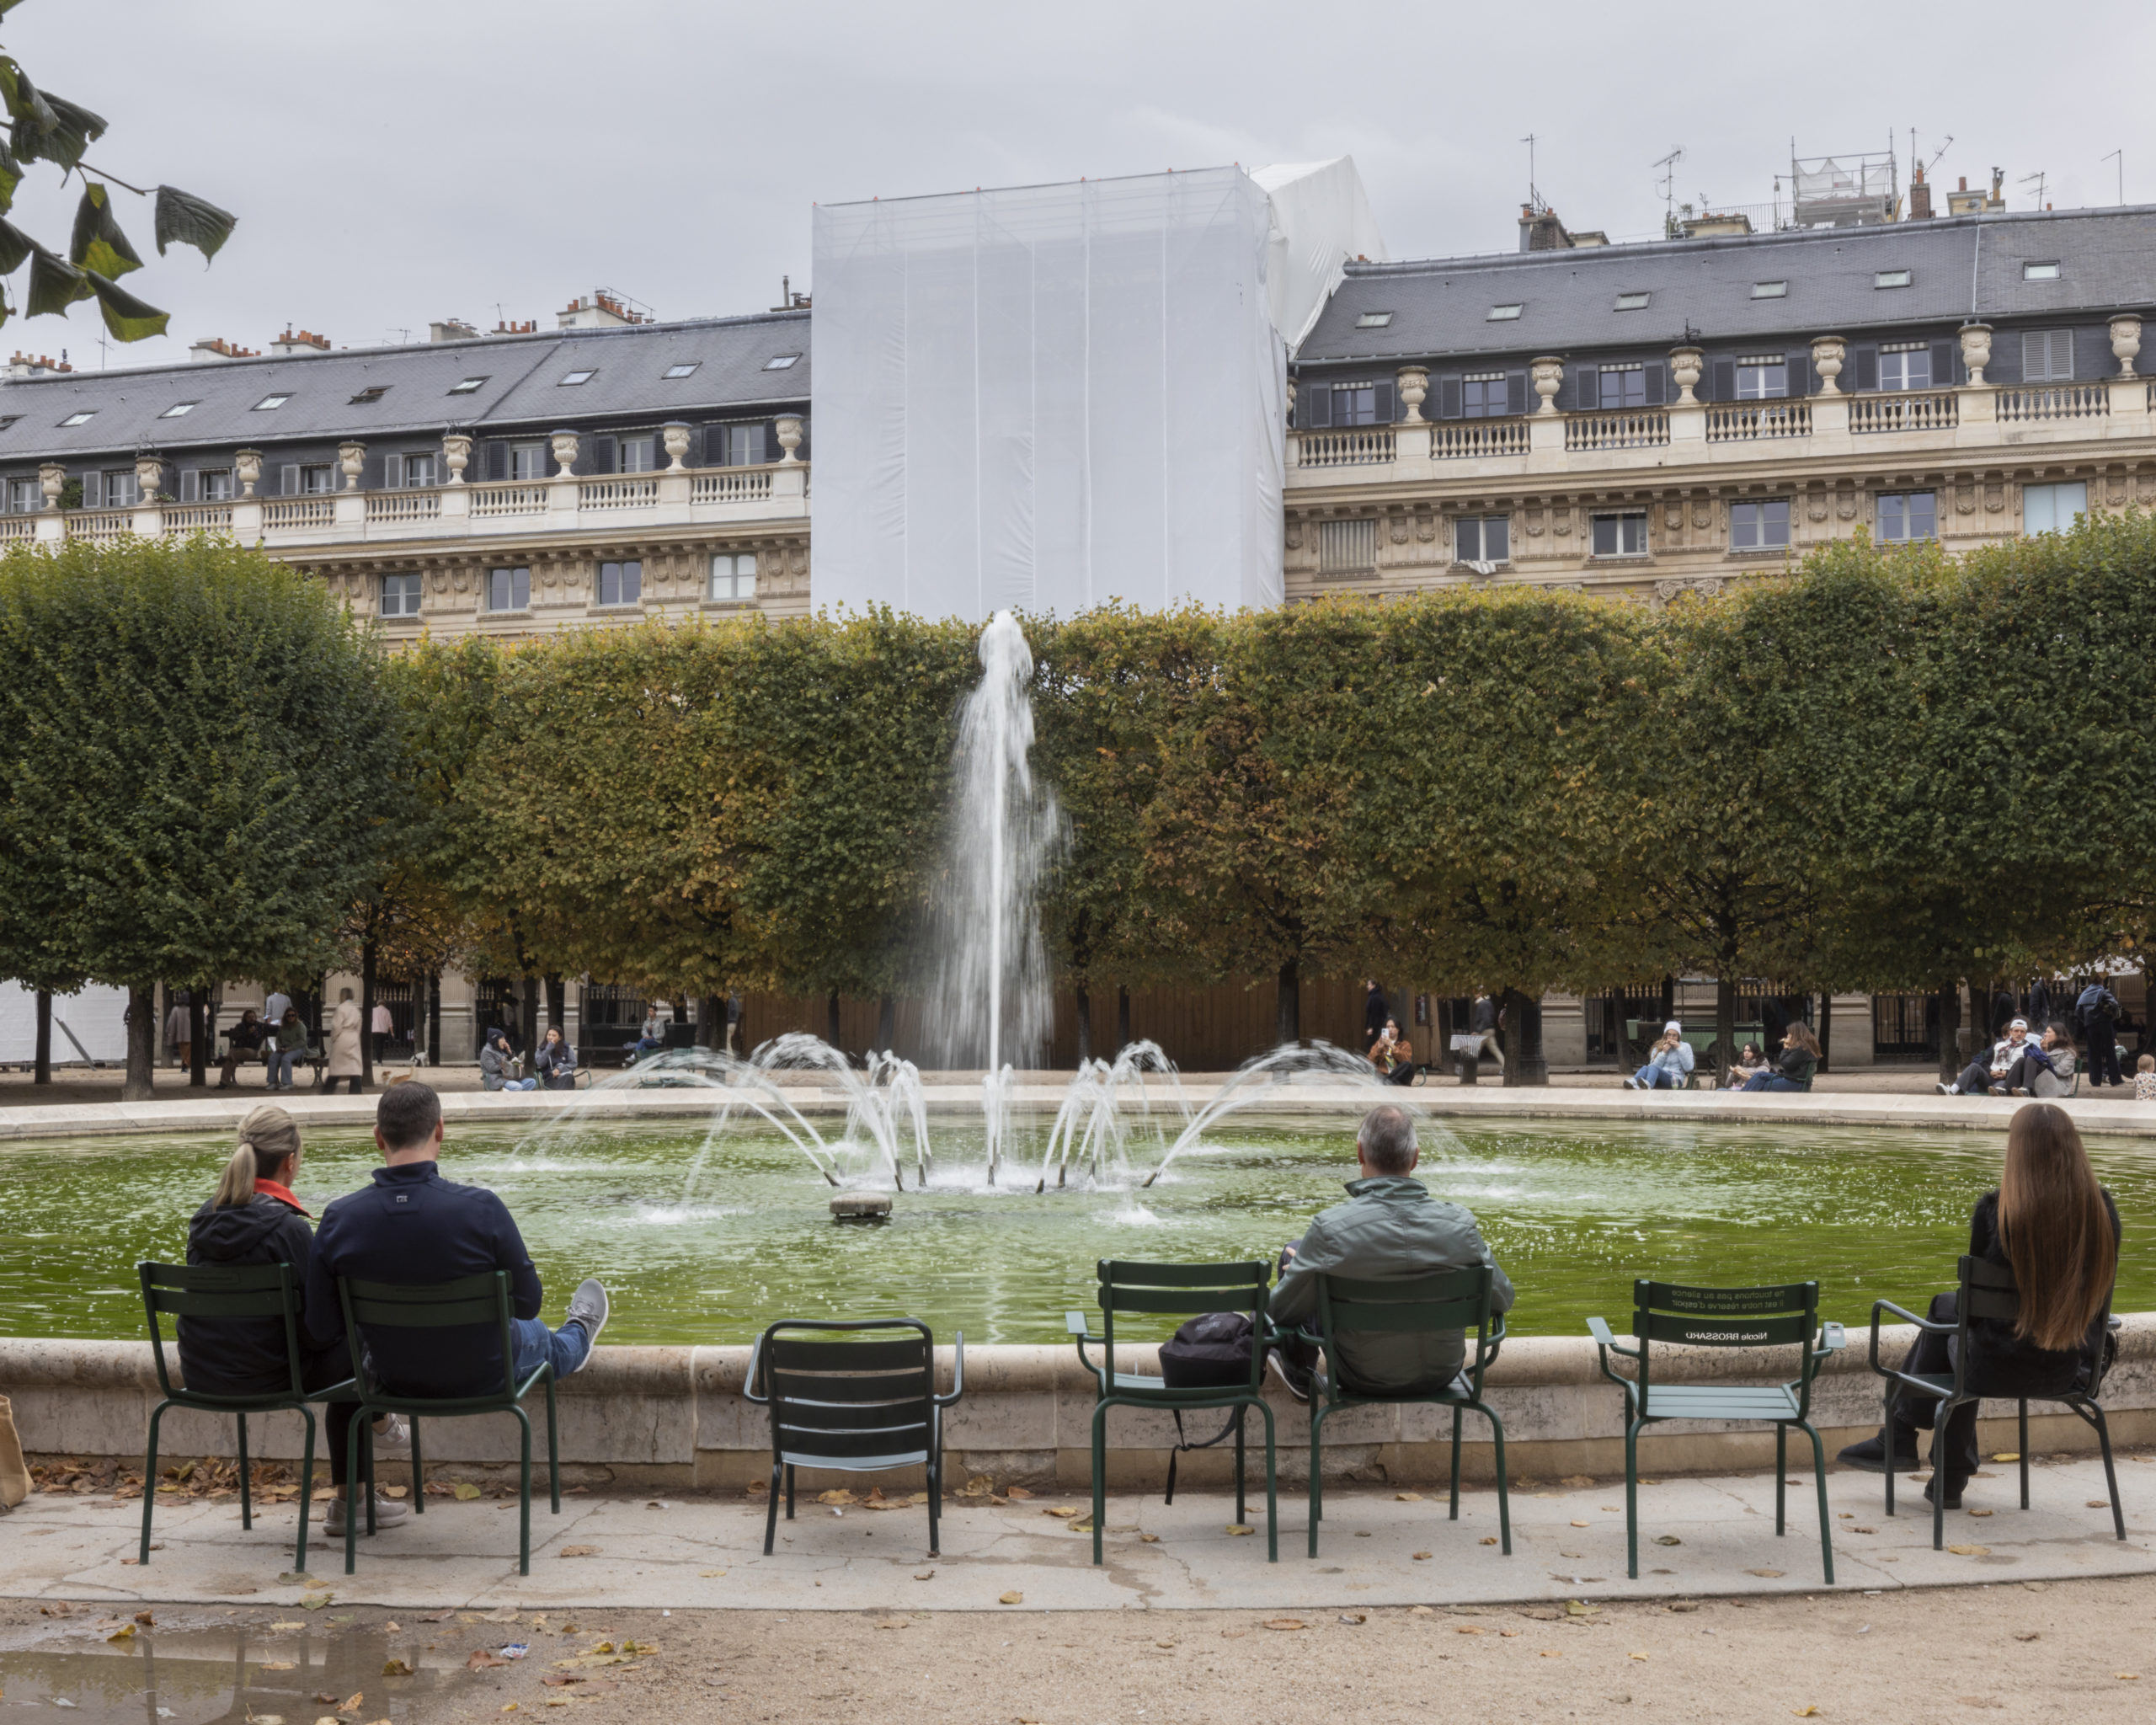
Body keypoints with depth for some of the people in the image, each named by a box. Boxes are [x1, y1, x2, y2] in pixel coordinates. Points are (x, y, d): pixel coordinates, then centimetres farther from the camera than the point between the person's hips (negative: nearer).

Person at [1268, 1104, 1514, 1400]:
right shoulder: (1459, 1224, -20)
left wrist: (1298, 1265, 7)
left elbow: (1280, 1310, -15)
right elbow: (1502, 1300, -6)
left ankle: (1298, 1371, 38)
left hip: (1364, 1379, -3)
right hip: (1442, 1373, 3)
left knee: (1293, 1253, 17)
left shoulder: (1331, 1228, -28)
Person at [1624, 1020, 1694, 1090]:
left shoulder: (1685, 1046, 17)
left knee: (1653, 1068, -36)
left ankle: (1647, 1084, -73)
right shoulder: (1658, 1047, 22)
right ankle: (1634, 1083, -67)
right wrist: (1663, 1052, -2)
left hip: (1674, 1080, -3)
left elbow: (1689, 1068, 2)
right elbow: (1653, 1065, 7)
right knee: (1645, 1068, -32)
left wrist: (1679, 1049, 0)